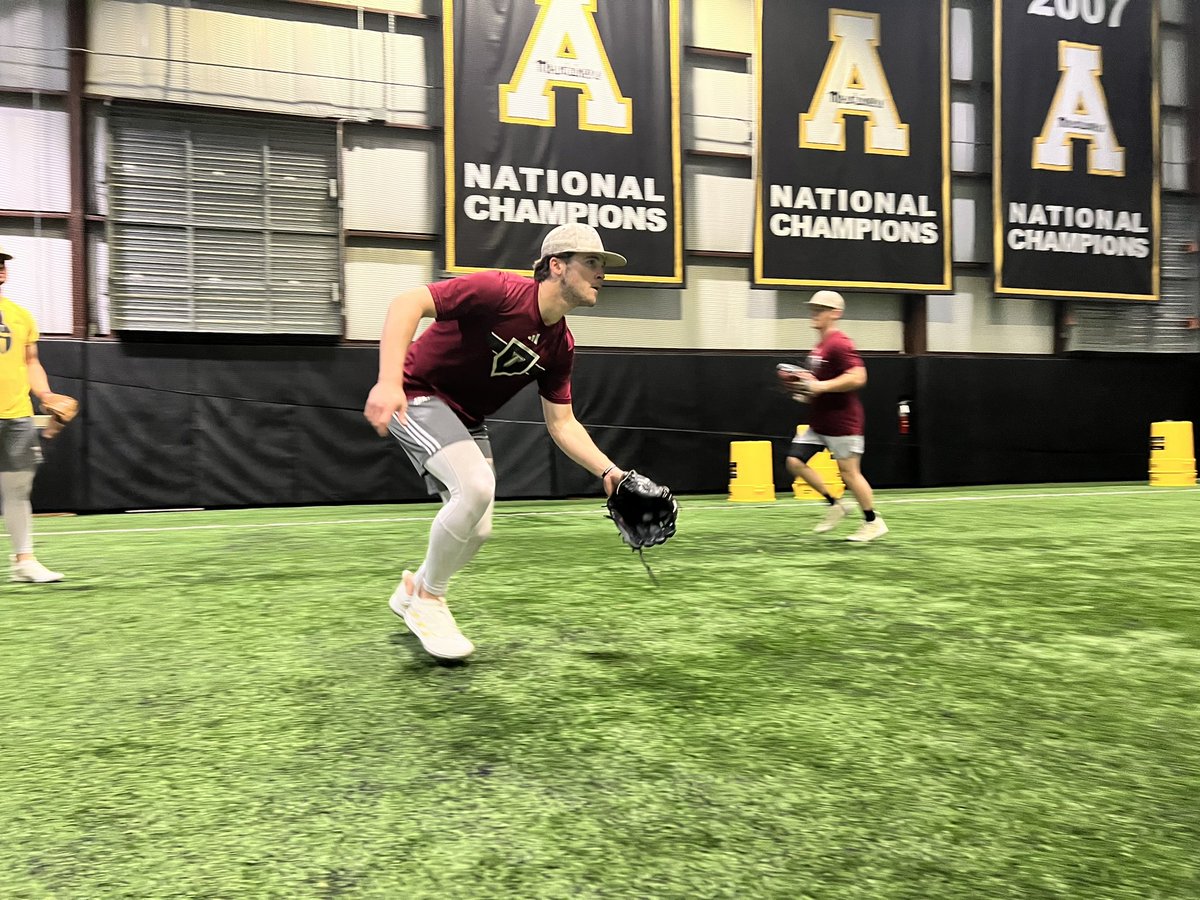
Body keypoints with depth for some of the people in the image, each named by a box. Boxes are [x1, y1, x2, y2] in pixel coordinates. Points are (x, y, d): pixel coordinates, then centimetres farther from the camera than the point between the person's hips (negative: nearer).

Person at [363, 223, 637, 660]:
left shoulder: (560, 345, -2)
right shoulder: (500, 291, -24)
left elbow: (562, 424, 2)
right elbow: (407, 303, -29)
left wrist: (608, 470, -11)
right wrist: (389, 382, -41)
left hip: (467, 419, 8)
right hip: (416, 396, -8)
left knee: (477, 531, 5)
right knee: (476, 485, -28)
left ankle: (413, 589, 34)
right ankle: (427, 600, -5)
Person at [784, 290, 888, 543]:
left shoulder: (839, 344, -16)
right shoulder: (819, 346, 14)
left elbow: (857, 377, -27)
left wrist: (820, 386, -26)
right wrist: (806, 386, 9)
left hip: (842, 422, -9)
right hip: (819, 422, 9)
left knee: (849, 472, -1)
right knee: (795, 461, 3)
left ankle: (873, 522, 17)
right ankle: (834, 505, 16)